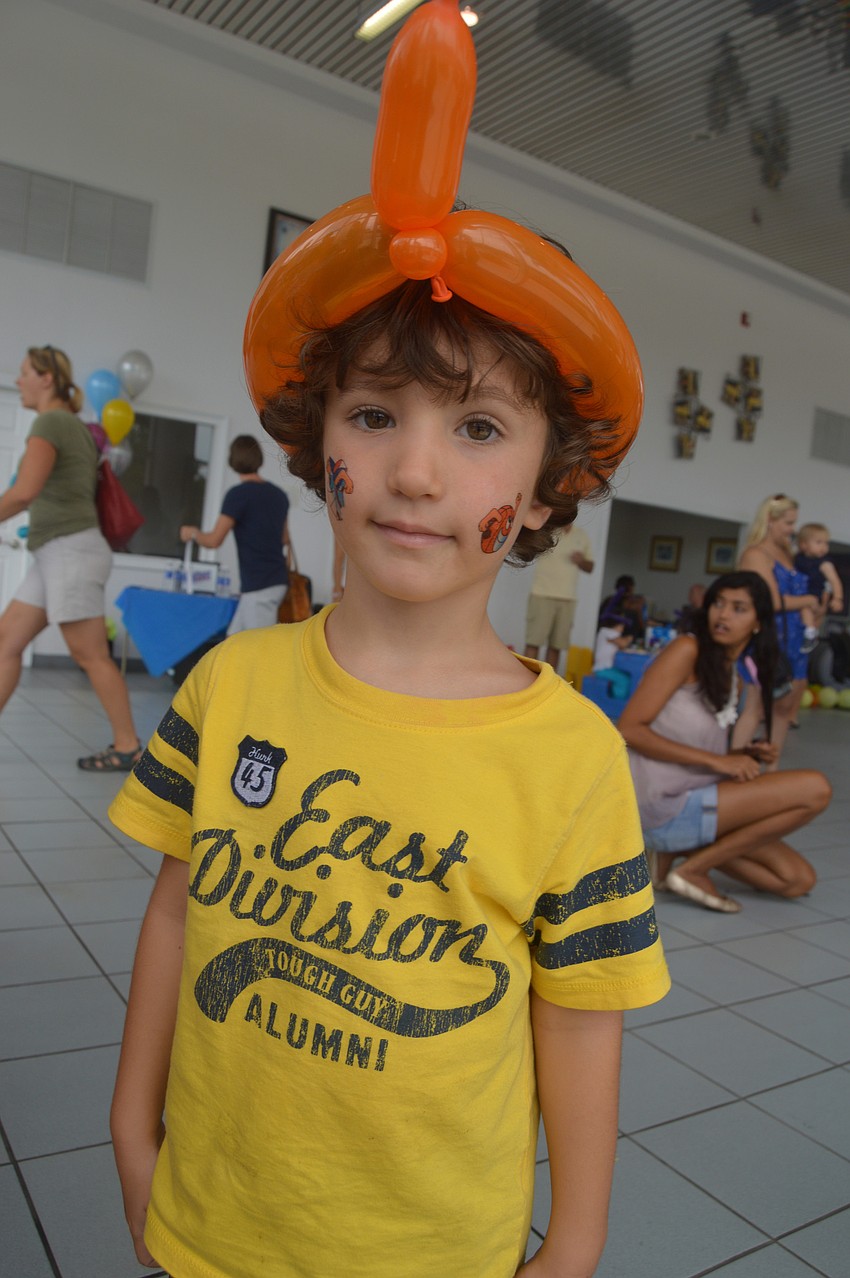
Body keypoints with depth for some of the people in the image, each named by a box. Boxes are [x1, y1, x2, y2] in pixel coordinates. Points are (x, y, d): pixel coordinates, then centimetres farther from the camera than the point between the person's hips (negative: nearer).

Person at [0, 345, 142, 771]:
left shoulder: (50, 421, -11)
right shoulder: (77, 426, 17)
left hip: (70, 552, -10)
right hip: (56, 554, 10)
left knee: (90, 656, -3)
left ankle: (128, 748, 6)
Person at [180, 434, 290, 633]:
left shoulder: (238, 494, -13)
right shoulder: (279, 494, 8)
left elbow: (213, 541, -13)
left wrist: (193, 533, 7)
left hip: (258, 585, -8)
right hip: (276, 580, 8)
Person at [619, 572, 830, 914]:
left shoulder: (735, 677, 13)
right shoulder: (688, 650, -10)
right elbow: (630, 729, -17)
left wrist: (745, 755, -5)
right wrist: (716, 760, -18)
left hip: (694, 802, 8)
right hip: (663, 806, -8)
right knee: (815, 788, -15)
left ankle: (684, 848, 8)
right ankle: (691, 869, -9)